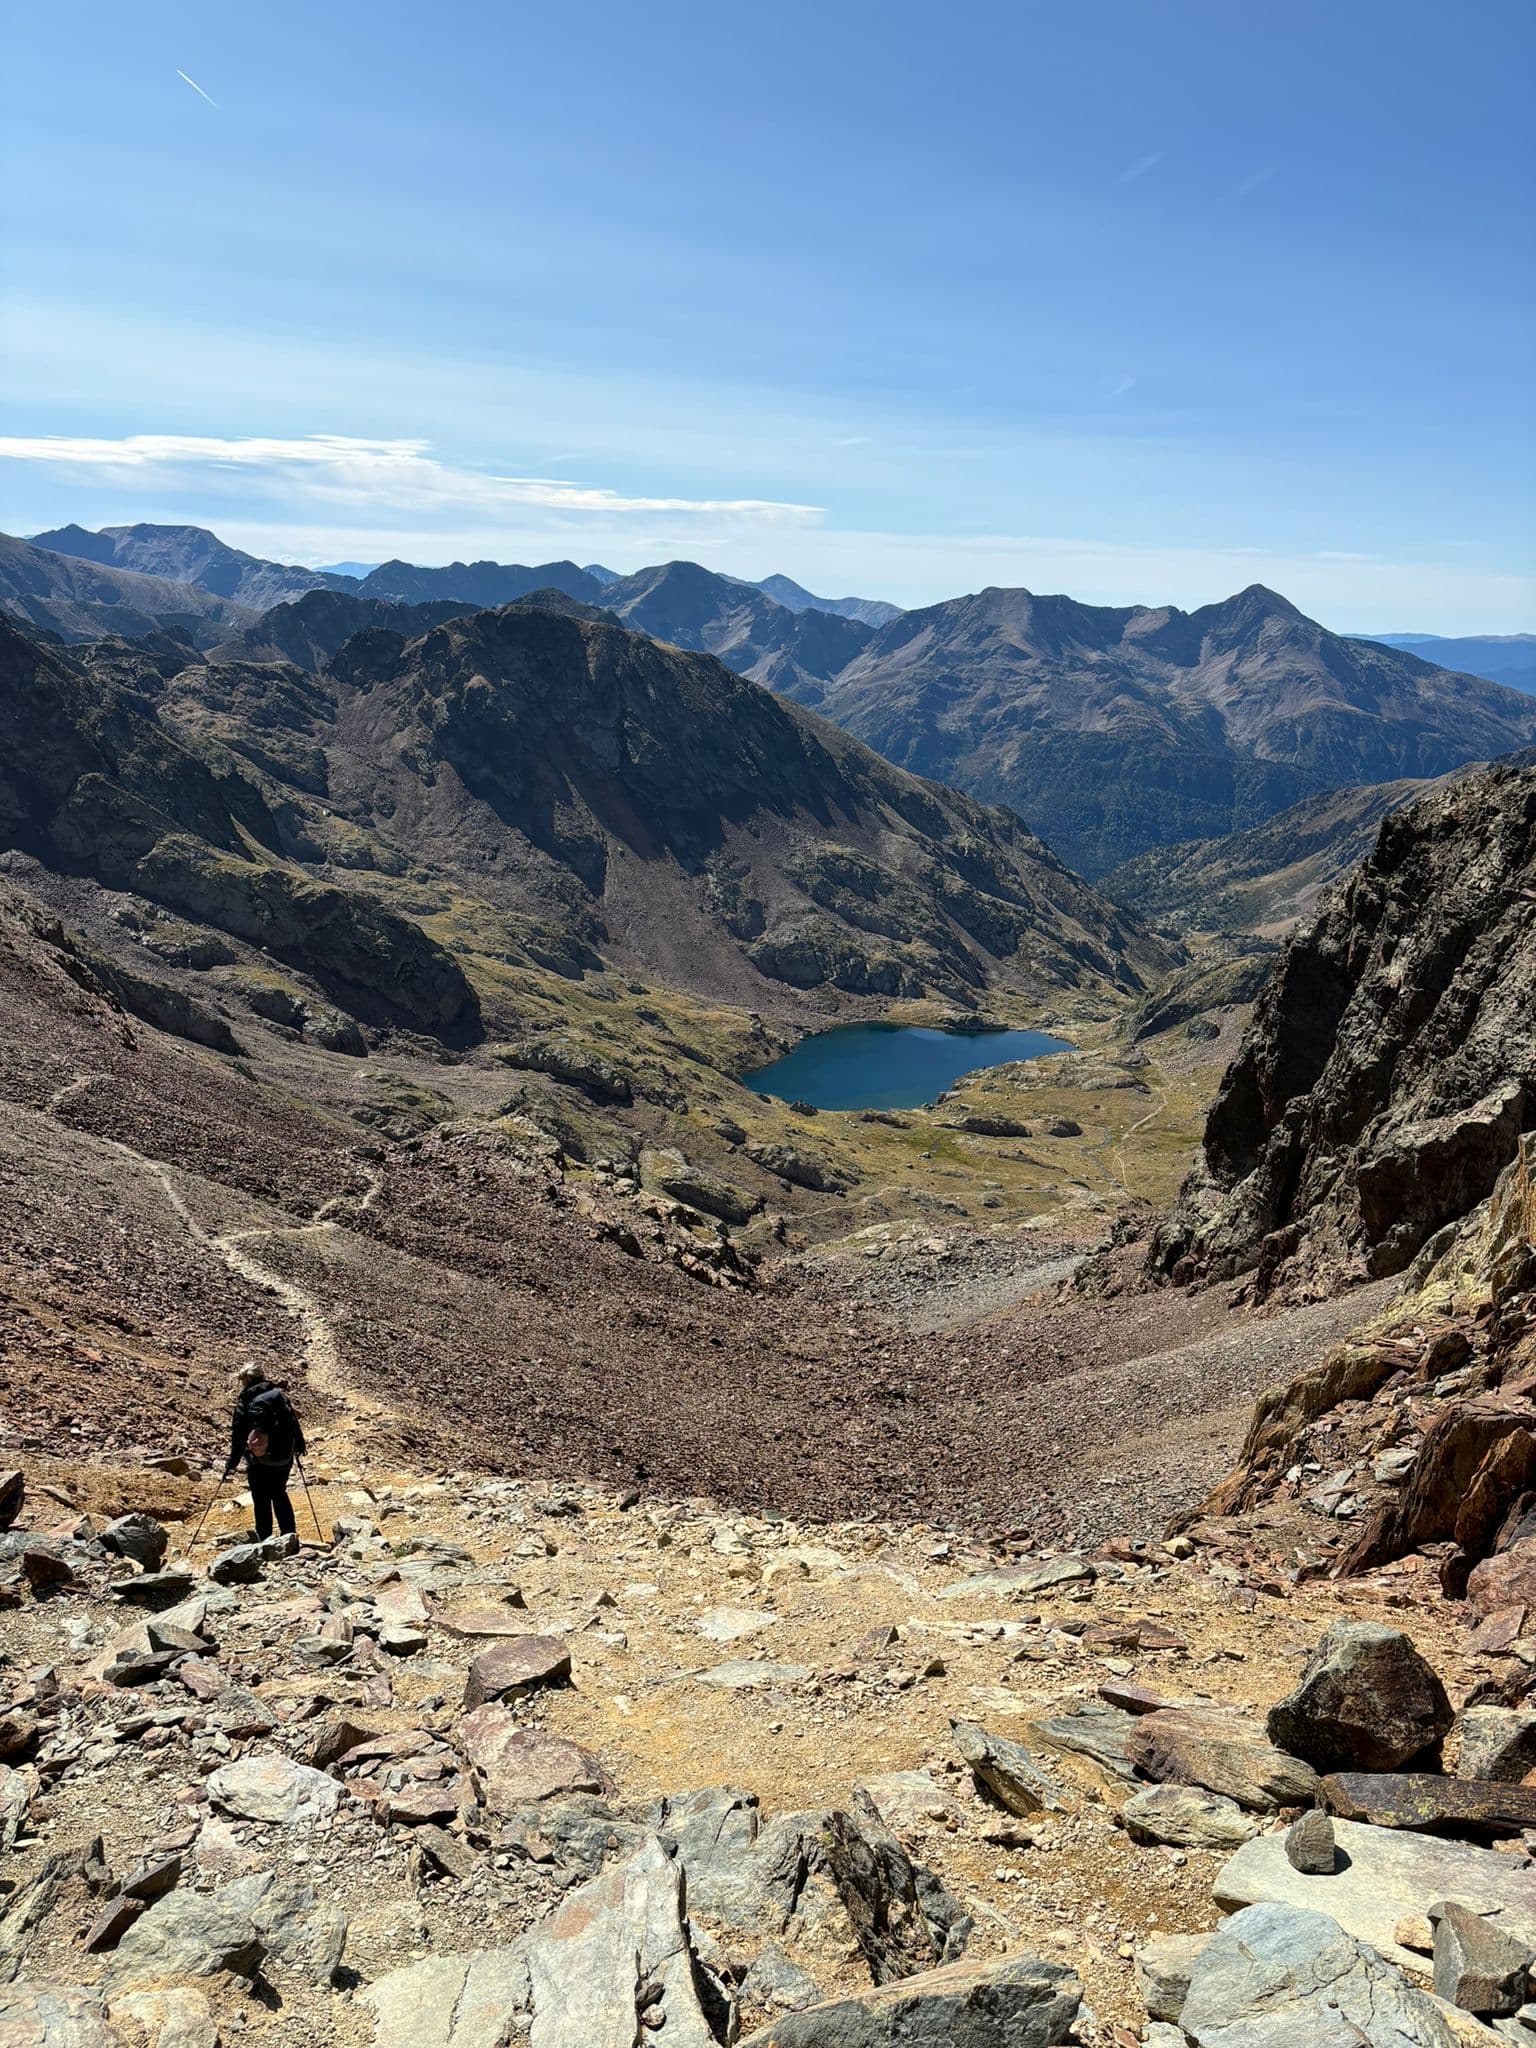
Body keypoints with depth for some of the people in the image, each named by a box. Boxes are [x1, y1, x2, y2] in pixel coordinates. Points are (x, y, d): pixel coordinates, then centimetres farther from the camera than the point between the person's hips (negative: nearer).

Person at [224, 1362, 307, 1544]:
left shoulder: (244, 1401, -7)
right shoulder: (278, 1394, 2)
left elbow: (238, 1435, -7)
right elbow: (293, 1420, 4)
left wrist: (232, 1464, -2)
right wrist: (300, 1444, 17)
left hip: (259, 1461, -4)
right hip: (284, 1457, 4)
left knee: (262, 1502, 9)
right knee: (279, 1494, 22)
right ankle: (290, 1535, 19)